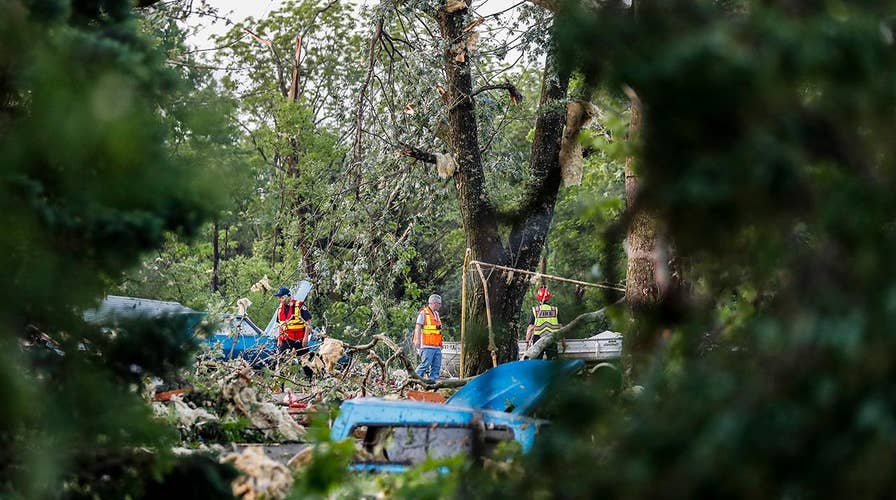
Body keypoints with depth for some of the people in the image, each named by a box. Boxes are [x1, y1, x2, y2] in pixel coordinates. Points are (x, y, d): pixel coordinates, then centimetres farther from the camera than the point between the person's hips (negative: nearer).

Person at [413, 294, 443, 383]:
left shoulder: (436, 314, 21)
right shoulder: (424, 313, -3)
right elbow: (418, 328, -9)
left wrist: (440, 344, 22)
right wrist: (417, 340, -19)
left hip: (437, 346, 8)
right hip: (427, 346, -8)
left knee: (437, 366, 3)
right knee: (425, 364, -14)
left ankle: (433, 379, 5)